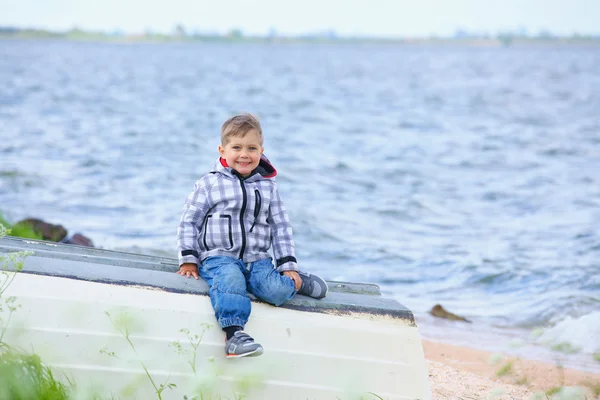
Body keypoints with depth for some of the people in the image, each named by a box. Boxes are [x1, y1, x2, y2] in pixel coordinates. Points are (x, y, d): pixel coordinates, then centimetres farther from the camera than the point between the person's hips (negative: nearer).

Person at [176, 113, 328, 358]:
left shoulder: (267, 187, 12)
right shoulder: (211, 184, 2)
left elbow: (281, 227, 15)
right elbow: (188, 221, 5)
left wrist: (288, 266, 8)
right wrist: (188, 260, -2)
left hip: (257, 259, 3)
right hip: (219, 257, -3)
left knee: (277, 290, -25)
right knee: (230, 280, -37)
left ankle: (296, 281, 6)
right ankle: (233, 332, -43)